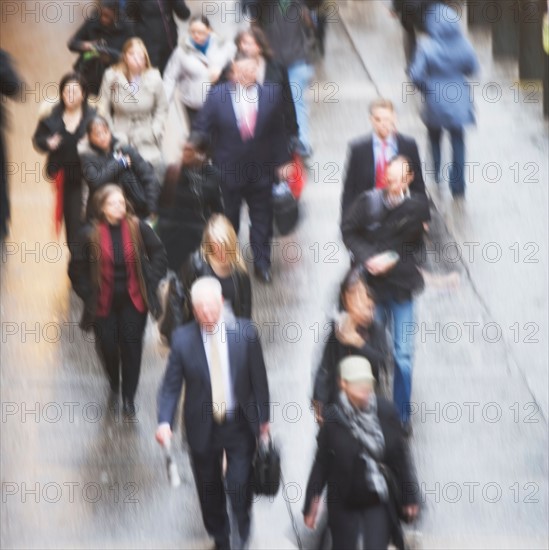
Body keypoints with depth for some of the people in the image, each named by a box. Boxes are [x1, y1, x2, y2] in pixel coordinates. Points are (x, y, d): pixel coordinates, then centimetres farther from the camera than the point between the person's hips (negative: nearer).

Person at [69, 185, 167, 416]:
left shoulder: (138, 228, -9)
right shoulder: (90, 234, -11)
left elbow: (158, 254, 4)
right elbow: (78, 269, -1)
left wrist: (150, 282, -2)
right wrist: (88, 295, -5)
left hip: (134, 300, 0)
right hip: (103, 303, 0)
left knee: (132, 347, 1)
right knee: (108, 347, 7)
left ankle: (129, 397, 14)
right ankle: (114, 384, 37)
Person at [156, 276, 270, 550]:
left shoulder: (245, 332, -10)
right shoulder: (182, 338, -11)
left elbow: (258, 378, -1)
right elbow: (171, 384, -7)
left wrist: (263, 418, 3)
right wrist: (164, 421, -21)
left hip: (240, 424, -1)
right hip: (203, 425, 1)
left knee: (239, 483, -8)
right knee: (209, 488, 12)